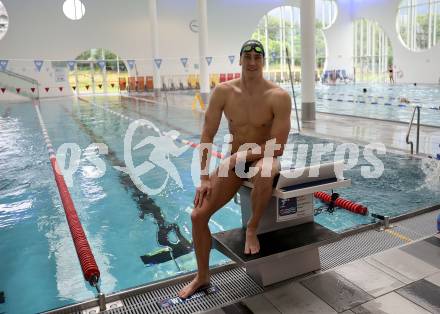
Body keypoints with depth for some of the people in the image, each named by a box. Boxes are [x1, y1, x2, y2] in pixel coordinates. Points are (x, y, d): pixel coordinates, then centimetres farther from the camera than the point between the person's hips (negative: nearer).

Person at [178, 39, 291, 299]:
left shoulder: (279, 97, -17)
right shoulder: (223, 92, -9)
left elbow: (278, 148, -19)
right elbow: (207, 137, -8)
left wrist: (242, 155, -22)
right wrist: (205, 178, -12)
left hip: (264, 158, -3)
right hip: (235, 159, 3)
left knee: (263, 173, -42)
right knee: (199, 215, -6)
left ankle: (252, 229, -11)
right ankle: (203, 276, 17)